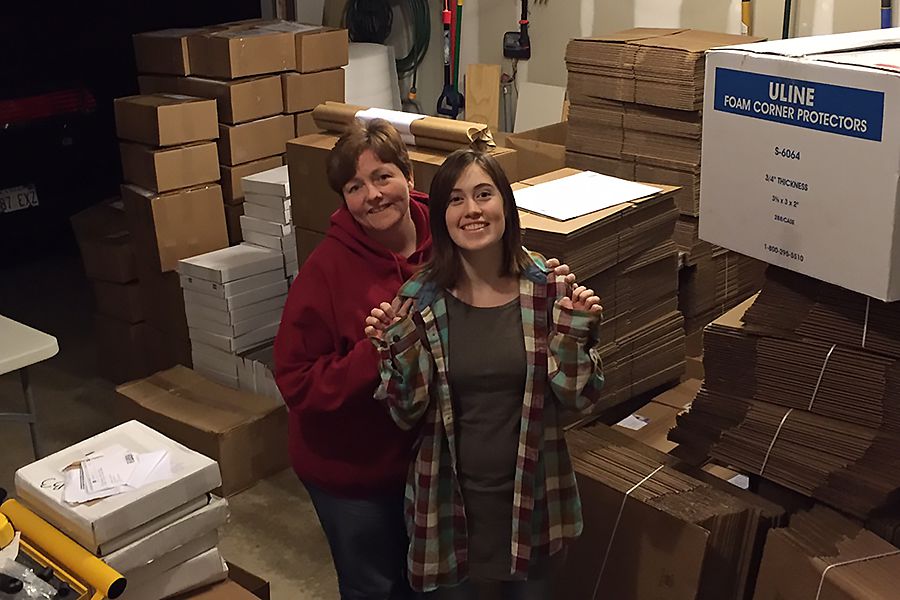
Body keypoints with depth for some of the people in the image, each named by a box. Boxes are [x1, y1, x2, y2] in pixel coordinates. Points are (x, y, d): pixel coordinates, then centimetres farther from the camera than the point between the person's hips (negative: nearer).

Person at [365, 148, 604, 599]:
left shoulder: (547, 287, -9)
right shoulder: (420, 299, -11)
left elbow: (578, 397, -5)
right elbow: (408, 414, -8)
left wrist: (576, 331, -20)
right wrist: (394, 348, -23)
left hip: (532, 494, 1)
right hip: (450, 497, -1)